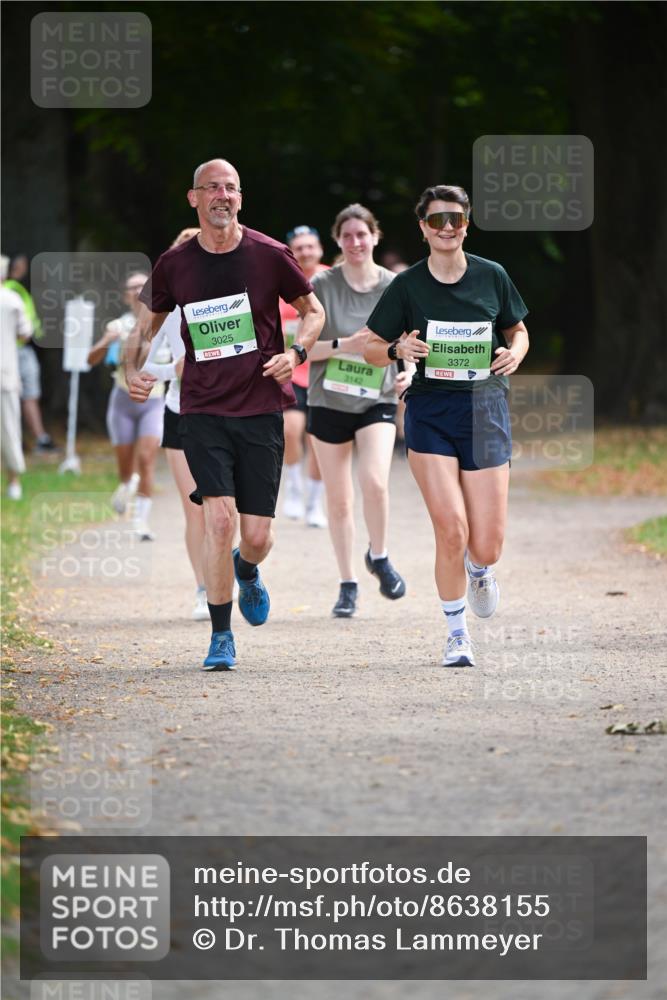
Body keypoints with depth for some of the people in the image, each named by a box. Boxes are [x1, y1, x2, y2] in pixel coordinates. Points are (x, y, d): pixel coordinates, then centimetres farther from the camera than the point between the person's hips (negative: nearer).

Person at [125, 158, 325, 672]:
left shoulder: (270, 255, -2)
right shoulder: (174, 264, 2)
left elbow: (313, 310, 11)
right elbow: (148, 321, 16)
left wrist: (296, 353, -8)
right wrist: (133, 369, -2)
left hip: (261, 411, 0)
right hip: (203, 412, 0)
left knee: (257, 536, 0)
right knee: (220, 517, -15)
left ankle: (246, 570, 39)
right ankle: (221, 637, -3)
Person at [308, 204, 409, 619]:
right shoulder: (322, 285, -4)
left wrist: (408, 372, -10)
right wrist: (346, 344, -20)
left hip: (377, 401, -1)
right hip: (329, 402, 1)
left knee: (375, 480, -23)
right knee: (339, 499, 5)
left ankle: (379, 557, 4)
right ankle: (348, 585, 19)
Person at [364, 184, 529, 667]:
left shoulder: (492, 276, 4)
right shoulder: (408, 285, 1)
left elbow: (518, 331, 18)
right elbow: (372, 348, 8)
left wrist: (514, 353, -4)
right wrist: (398, 349, -13)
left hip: (485, 409, 1)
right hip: (430, 413, -1)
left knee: (486, 547, -2)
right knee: (451, 531, -14)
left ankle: (478, 569, 37)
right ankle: (457, 634, 6)